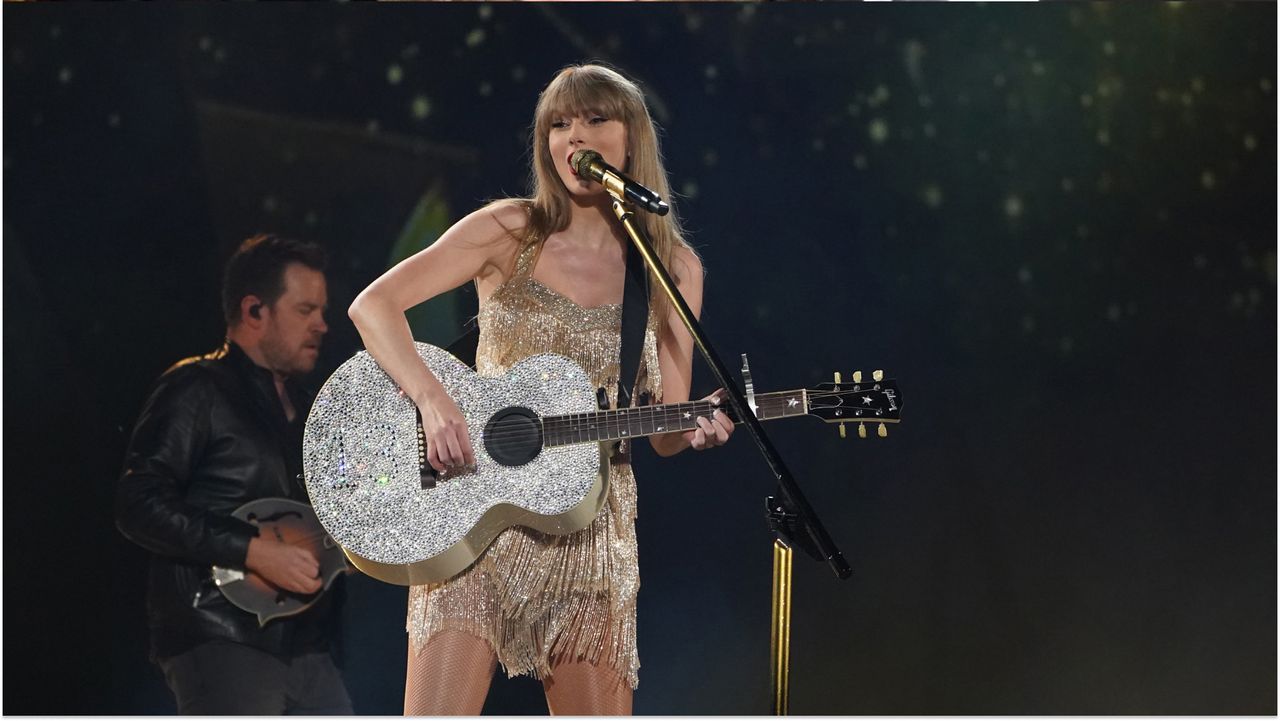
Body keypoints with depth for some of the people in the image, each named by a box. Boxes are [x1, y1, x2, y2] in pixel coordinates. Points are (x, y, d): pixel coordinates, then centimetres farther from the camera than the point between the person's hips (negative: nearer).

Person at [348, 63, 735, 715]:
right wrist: (434, 402, -20)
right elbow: (373, 305, -6)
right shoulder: (509, 232, 1)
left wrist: (697, 430, -15)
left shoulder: (673, 269, 6)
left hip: (588, 521, 2)